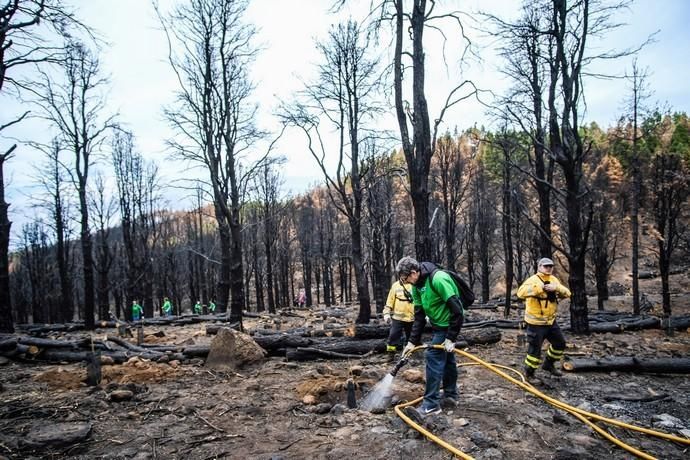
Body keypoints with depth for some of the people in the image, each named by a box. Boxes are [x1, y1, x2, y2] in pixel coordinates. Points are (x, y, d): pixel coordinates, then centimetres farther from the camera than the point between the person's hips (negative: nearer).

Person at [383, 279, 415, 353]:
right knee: (393, 336, 1)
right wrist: (386, 313, 1)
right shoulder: (396, 285, 3)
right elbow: (390, 300, 6)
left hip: (411, 318, -1)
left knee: (411, 339, 12)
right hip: (397, 317, 1)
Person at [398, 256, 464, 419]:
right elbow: (419, 316, 5)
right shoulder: (417, 286, 0)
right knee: (447, 358, 18)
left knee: (433, 357, -11)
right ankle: (450, 396, 33)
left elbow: (456, 309, -25)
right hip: (438, 324, 9)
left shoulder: (438, 279, -27)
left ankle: (431, 404, -6)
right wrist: (412, 341, 0)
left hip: (447, 325, -9)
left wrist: (451, 338, -22)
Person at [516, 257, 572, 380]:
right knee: (535, 349, -1)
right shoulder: (533, 280, -17)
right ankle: (529, 373, 17)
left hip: (551, 321, 8)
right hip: (536, 323, -7)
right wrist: (539, 287, -39)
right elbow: (521, 292, -33)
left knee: (560, 343, 19)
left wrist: (556, 288, -21)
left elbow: (567, 293, -1)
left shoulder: (554, 280, 8)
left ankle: (549, 364, 39)